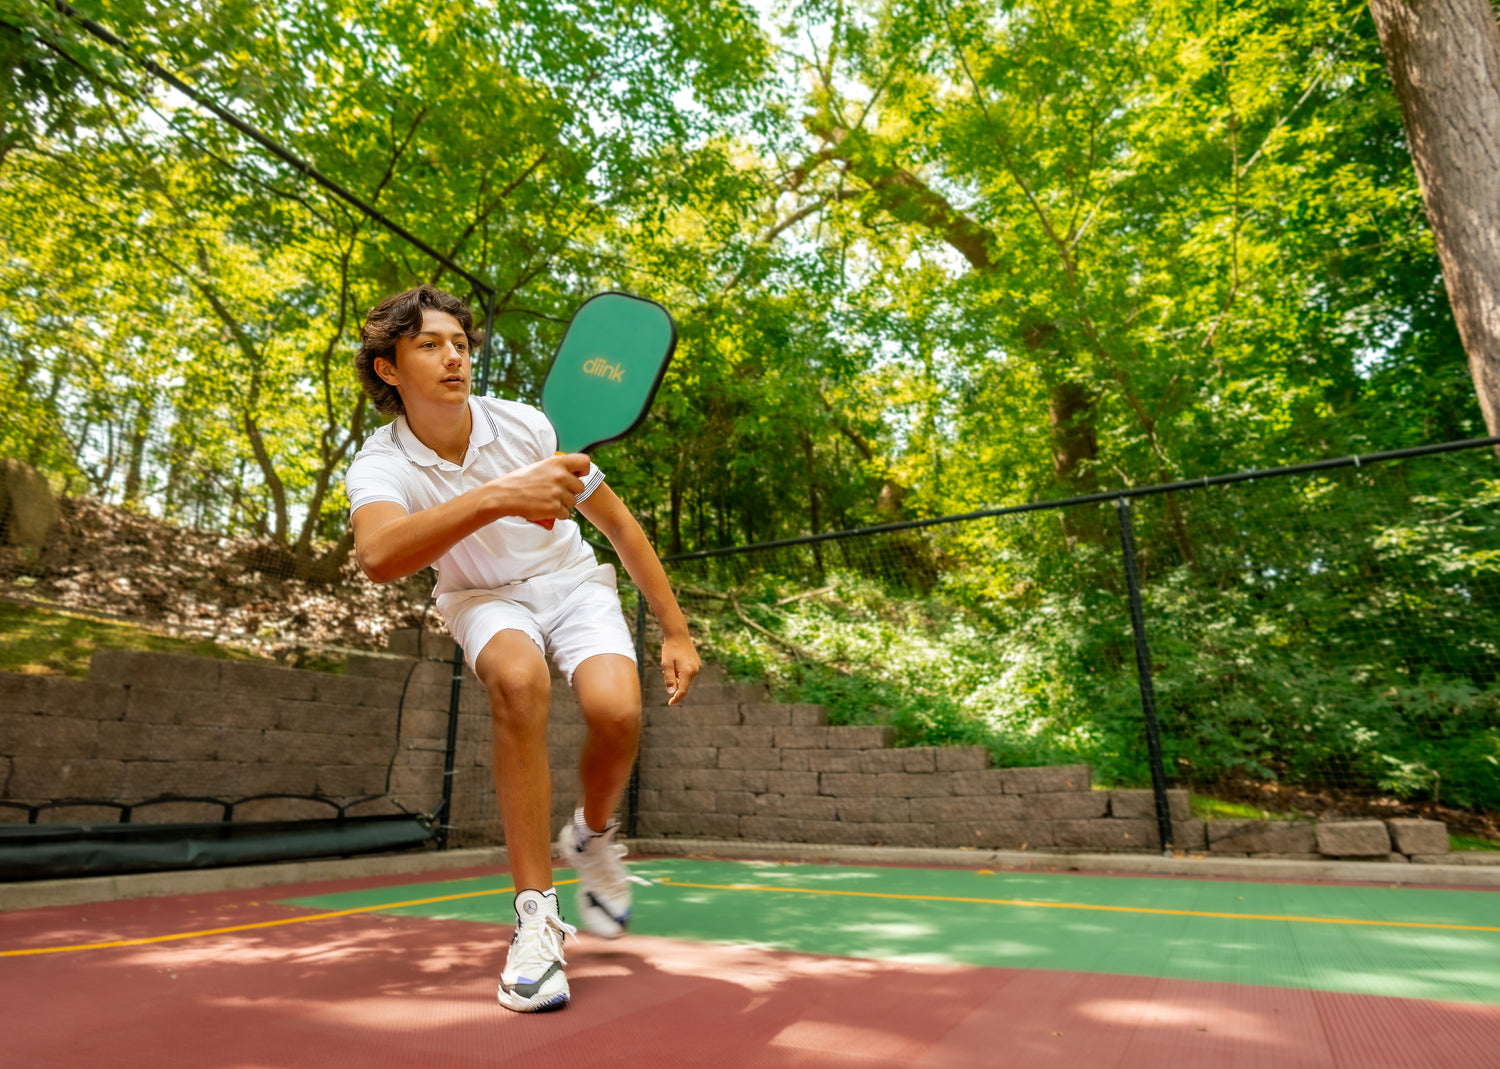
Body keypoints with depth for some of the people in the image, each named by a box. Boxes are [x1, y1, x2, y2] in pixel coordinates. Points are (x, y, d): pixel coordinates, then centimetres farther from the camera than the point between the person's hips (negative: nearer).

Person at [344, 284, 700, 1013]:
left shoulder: (527, 426, -14)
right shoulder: (381, 466, -18)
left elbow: (619, 524, -5)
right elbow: (378, 557, -43)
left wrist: (675, 631, -6)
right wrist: (498, 497, -56)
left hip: (573, 584, 1)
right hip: (484, 599, -1)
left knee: (616, 709, -28)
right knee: (519, 680, -36)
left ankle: (591, 837, 8)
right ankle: (536, 917, -23)